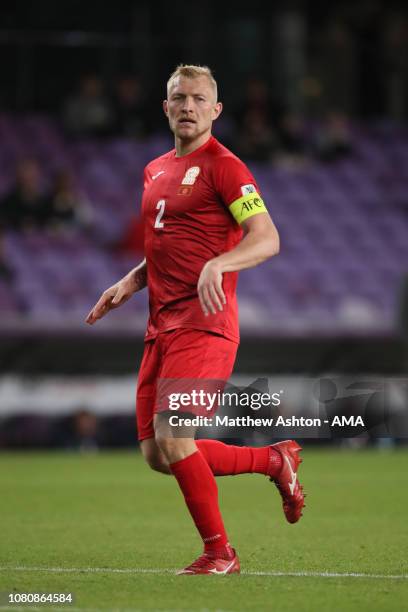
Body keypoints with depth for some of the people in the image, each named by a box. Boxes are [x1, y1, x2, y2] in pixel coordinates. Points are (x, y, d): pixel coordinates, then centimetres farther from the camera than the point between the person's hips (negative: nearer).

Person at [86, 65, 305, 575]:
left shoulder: (223, 166, -6)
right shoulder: (155, 170, 19)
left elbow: (266, 239, -15)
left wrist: (216, 264, -31)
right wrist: (128, 283, 13)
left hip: (203, 324, -8)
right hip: (161, 325, 8)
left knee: (171, 438, -18)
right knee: (157, 455, 4)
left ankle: (219, 552, -1)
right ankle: (276, 460, 23)